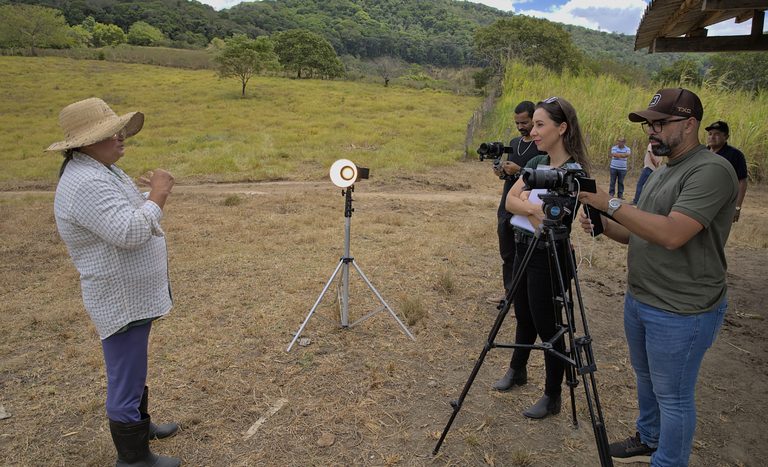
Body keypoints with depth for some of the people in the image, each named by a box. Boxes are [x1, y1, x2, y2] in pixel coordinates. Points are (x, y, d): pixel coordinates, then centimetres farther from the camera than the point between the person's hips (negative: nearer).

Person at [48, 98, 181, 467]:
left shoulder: (99, 170, 8)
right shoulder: (86, 184, -26)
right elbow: (131, 233, -34)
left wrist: (153, 193, 3)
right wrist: (157, 195, -22)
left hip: (134, 294, 11)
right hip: (122, 301, -11)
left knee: (133, 369, 27)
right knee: (125, 380, 5)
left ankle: (139, 423, 46)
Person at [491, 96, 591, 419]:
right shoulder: (537, 163, 7)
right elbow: (510, 201, -2)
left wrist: (525, 202, -10)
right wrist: (534, 207, -18)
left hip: (549, 259, -8)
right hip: (524, 251, 8)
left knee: (547, 327, 4)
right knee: (524, 318, 23)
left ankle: (553, 397, 22)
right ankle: (517, 370, 44)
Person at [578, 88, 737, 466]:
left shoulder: (712, 171, -19)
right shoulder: (661, 172, 11)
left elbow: (671, 235, -30)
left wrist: (611, 204, -26)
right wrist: (605, 227, -4)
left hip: (681, 312, -9)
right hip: (639, 300, 9)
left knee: (673, 396, 6)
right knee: (646, 379, 24)